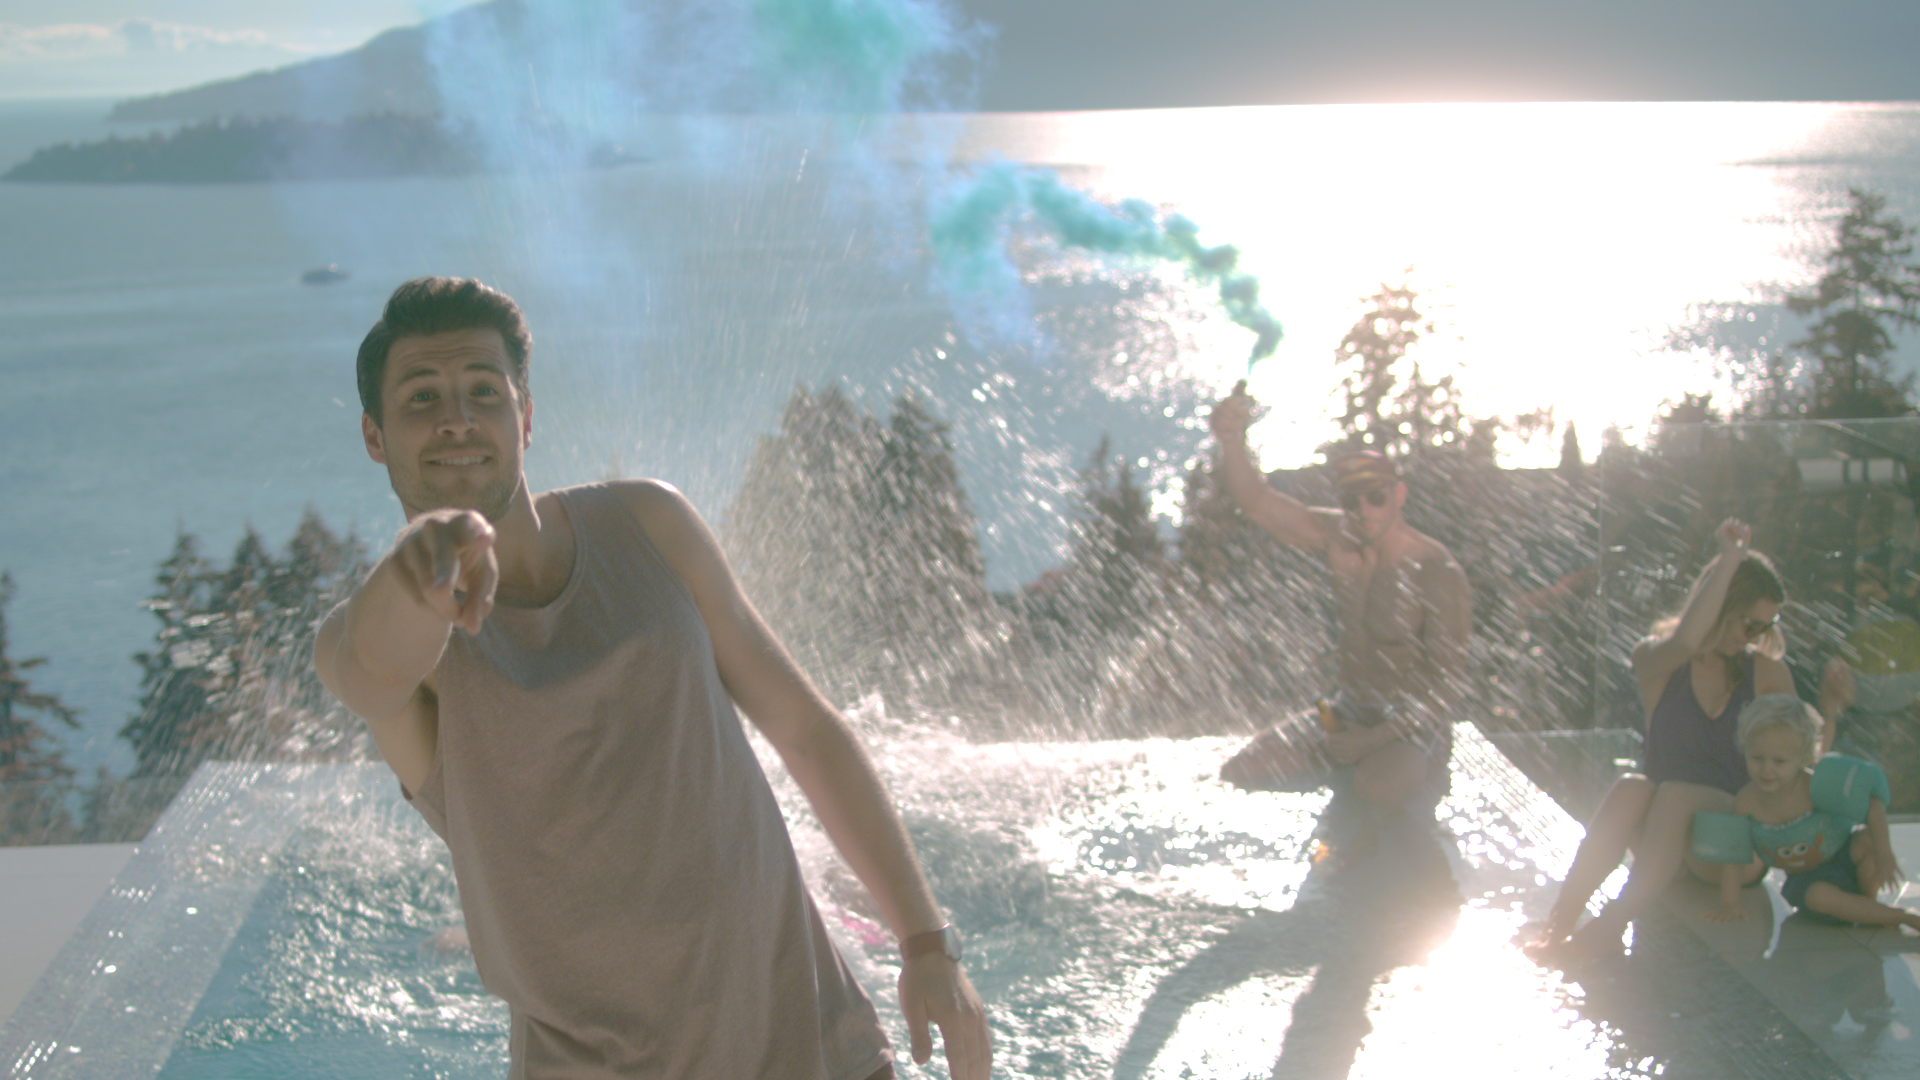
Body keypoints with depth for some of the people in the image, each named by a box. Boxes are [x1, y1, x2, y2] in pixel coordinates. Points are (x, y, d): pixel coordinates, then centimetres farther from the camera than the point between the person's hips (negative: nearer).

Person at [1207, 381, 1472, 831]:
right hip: (1346, 711, 6)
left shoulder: (1439, 574, -17)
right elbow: (1258, 503, -13)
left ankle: (1429, 780, -2)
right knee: (1240, 774, -6)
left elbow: (1444, 684, -16)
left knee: (1379, 791, -38)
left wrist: (1374, 739, -23)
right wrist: (1232, 441, -33)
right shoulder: (1340, 538, -2)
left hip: (1414, 723, -6)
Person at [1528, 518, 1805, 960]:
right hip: (1662, 838, 0)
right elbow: (1685, 641, -20)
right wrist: (1729, 560, -17)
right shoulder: (1654, 659, 3)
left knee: (1676, 792, -33)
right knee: (1631, 788, -34)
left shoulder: (1767, 673, 10)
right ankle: (1559, 918, -42)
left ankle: (1611, 925, -45)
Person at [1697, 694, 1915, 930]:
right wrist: (1729, 902, -10)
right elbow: (1733, 854, -8)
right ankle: (1898, 916, -13)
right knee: (1818, 896, -31)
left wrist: (1884, 855, -31)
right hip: (1810, 877, 2)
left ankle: (1867, 901, -5)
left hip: (1845, 857, -2)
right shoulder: (1747, 802, -18)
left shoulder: (1816, 787, -28)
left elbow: (1873, 805, -26)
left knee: (1868, 840, -31)